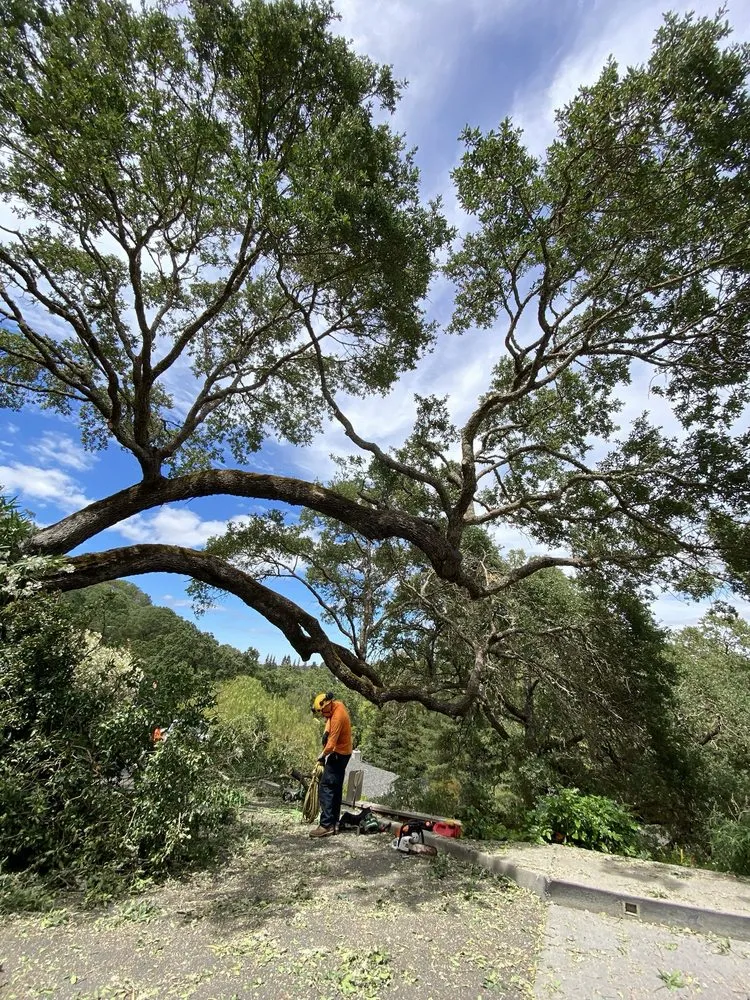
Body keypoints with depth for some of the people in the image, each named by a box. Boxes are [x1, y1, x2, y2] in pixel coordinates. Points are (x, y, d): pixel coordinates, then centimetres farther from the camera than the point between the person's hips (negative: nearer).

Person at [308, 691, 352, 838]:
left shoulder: (338, 717, -28)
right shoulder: (337, 704, -1)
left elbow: (331, 743, -25)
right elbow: (329, 720, 19)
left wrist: (322, 756, -8)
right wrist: (326, 732, 4)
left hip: (338, 755, -10)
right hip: (342, 753, 10)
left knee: (326, 787, -9)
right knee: (336, 789, 13)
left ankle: (326, 825, -9)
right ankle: (333, 823, 20)